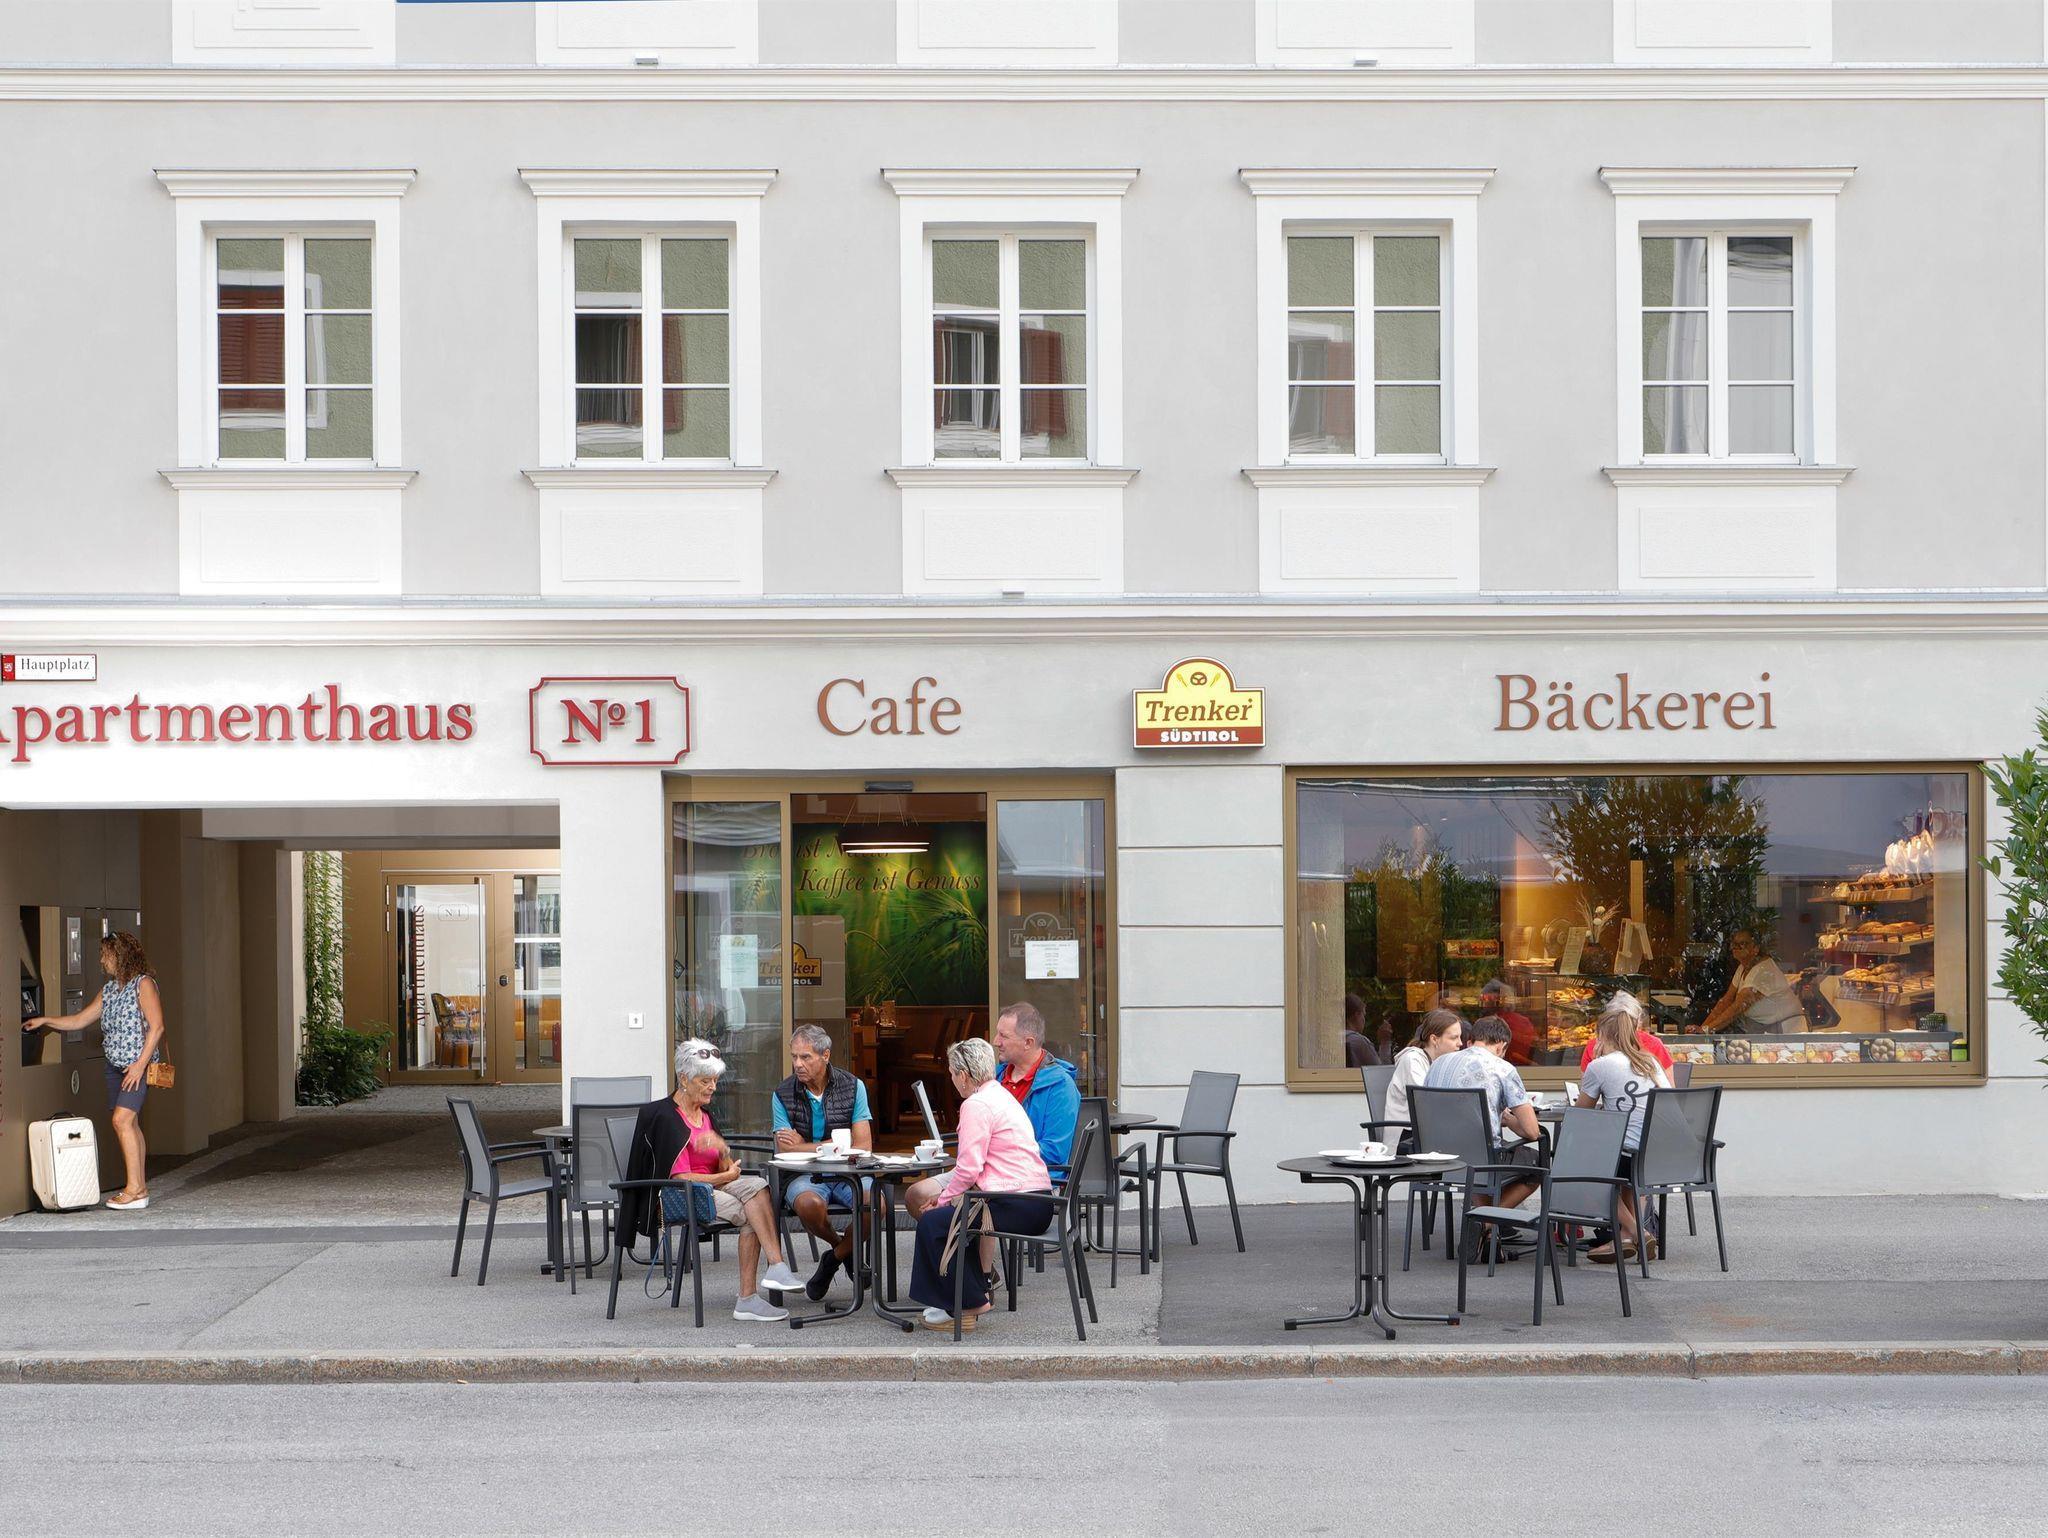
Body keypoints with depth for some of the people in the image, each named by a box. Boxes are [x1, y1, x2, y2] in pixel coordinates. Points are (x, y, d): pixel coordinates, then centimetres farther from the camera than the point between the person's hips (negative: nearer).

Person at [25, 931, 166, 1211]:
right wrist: (45, 1020, 14)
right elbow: (79, 1020, 21)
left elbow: (157, 1026, -15)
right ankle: (139, 1187, 11)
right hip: (115, 1064, 8)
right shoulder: (108, 989, 15)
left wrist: (140, 1064, -19)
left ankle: (135, 1190, -18)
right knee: (130, 1124, 7)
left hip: (137, 1065, -8)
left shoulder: (143, 983, -9)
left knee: (122, 1120, -17)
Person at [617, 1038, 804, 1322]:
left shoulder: (704, 1113, 15)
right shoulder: (664, 1116, -9)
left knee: (755, 1185, -23)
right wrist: (726, 1177, -8)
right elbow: (679, 1177, -15)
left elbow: (725, 1169, 10)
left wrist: (723, 1151, -12)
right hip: (674, 1197, -7)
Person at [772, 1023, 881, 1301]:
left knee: (875, 1202, -32)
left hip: (848, 1173, 1)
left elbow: (863, 1147, -6)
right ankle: (840, 1244, -1)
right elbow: (785, 1152, -8)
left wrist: (804, 1147, -7)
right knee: (810, 1204, -37)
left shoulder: (853, 1087, 0)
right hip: (804, 1176, -1)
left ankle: (835, 1257, -1)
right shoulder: (783, 1095, 0)